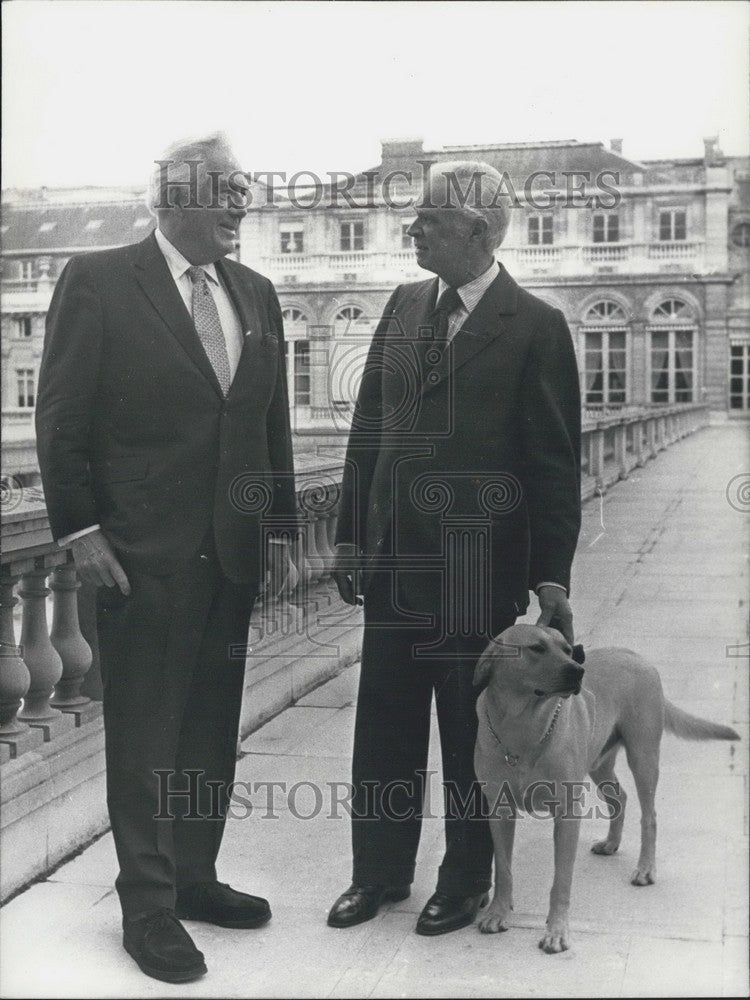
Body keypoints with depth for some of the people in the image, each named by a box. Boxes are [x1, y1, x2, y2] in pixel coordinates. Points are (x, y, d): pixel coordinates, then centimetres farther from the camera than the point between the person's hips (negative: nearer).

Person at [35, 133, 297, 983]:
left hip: (234, 553, 6)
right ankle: (148, 906, 16)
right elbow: (61, 420, -7)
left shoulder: (256, 294, 11)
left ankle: (193, 877, 28)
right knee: (145, 732, 5)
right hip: (144, 554, -5)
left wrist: (278, 525, 11)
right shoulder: (98, 282, -6)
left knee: (212, 727, 13)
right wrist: (80, 530, -11)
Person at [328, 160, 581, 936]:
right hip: (393, 557, 5)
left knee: (472, 729, 9)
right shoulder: (403, 307, 7)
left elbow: (555, 462, -8)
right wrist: (350, 535, 7)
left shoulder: (535, 327, -8)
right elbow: (368, 427, 10)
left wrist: (552, 576, -10)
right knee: (384, 724, 12)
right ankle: (379, 871, 28)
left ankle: (465, 880, 26)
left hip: (480, 565, -5)